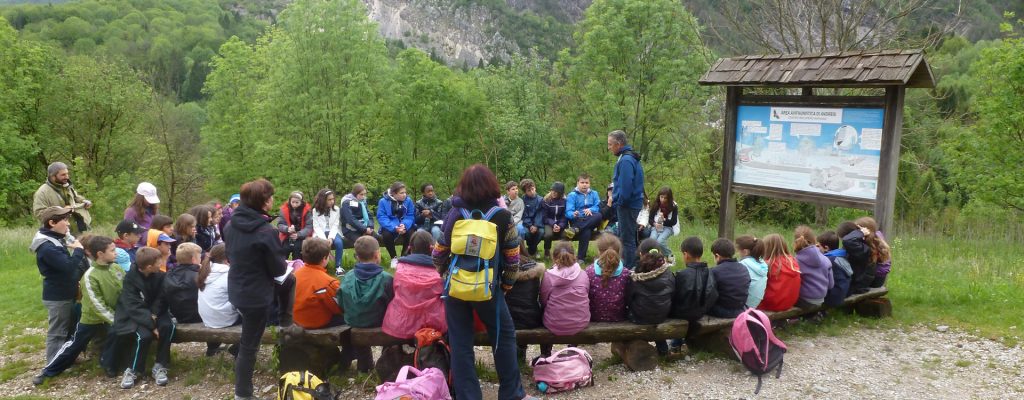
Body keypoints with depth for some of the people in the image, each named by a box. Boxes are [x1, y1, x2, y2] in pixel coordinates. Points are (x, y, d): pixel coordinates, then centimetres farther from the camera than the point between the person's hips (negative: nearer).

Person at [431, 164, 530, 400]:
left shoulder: (454, 214, -1)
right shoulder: (502, 216, -5)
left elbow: (440, 252, 5)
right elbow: (512, 257, -1)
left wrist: (443, 272, 24)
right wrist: (507, 285, 13)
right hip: (487, 287, -1)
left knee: (460, 342, 9)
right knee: (504, 335, 14)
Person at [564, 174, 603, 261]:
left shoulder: (594, 194, 17)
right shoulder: (572, 195, 4)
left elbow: (598, 207, 3)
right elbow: (568, 211, -10)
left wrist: (591, 210, -21)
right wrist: (573, 214, -35)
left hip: (591, 221, 3)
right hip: (577, 220, -3)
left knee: (598, 215, -34)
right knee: (586, 231, -38)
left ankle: (576, 229, -41)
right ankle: (581, 257, -29)